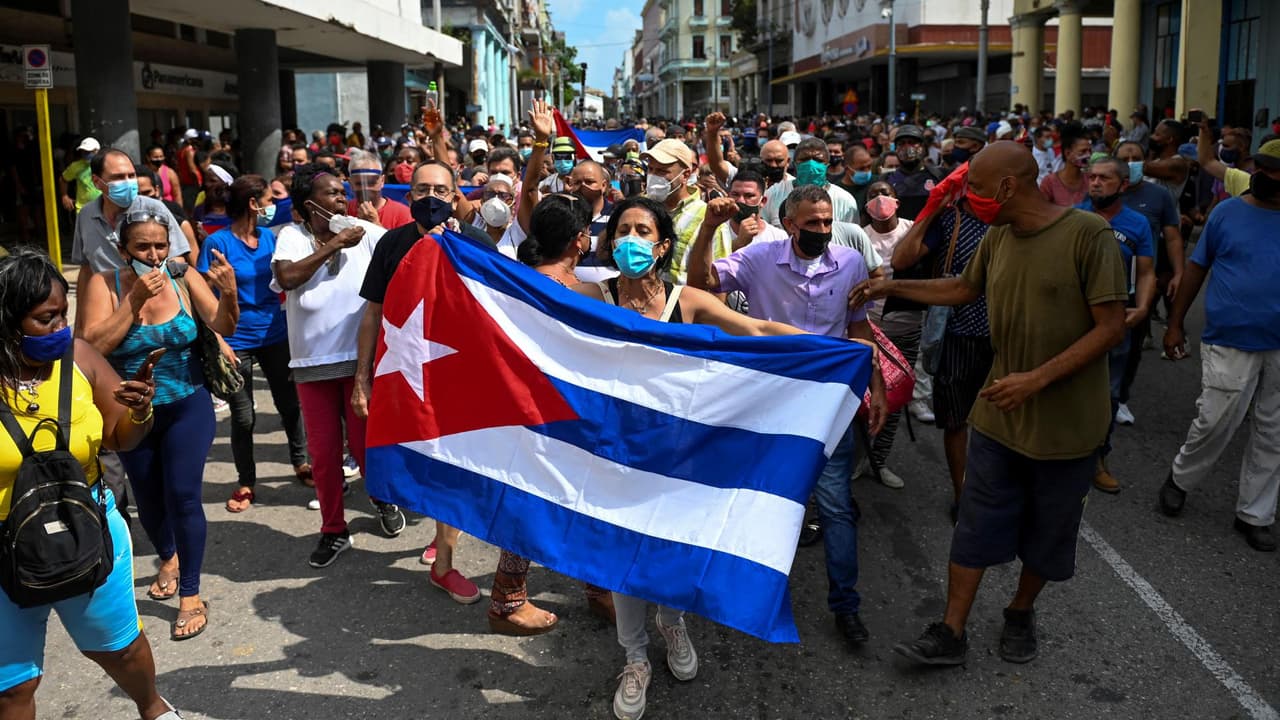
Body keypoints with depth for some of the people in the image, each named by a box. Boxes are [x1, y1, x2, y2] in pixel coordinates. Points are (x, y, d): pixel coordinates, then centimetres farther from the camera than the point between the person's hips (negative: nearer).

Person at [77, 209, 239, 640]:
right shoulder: (104, 285, -11)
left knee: (182, 495, -10)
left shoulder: (183, 278, -10)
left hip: (188, 408, -1)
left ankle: (191, 594, 5)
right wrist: (135, 299, -27)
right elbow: (93, 346, -21)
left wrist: (228, 293, -34)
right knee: (148, 499, 17)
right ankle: (168, 559, 47)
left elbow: (222, 327, -15)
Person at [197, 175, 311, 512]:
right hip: (237, 341, -4)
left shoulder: (270, 237, 3)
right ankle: (245, 483, 22)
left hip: (275, 335, 4)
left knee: (289, 403, 14)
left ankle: (301, 463, 33)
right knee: (243, 417, 7)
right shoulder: (218, 242, -12)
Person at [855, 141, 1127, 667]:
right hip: (1000, 414, 4)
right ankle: (950, 633, 14)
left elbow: (1110, 327, -19)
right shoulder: (998, 238, 1)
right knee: (976, 526, 5)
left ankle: (1021, 613, 37)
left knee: (1047, 532, 14)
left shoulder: (1088, 234, -18)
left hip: (1066, 421, -4)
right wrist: (891, 286, 16)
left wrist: (1037, 378, -25)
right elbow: (964, 289, 20)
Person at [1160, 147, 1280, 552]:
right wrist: (1175, 324, 1)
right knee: (1215, 423, -2)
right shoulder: (1228, 212, -3)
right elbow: (1197, 268, 2)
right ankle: (1180, 479, 26)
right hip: (1231, 341, -2)